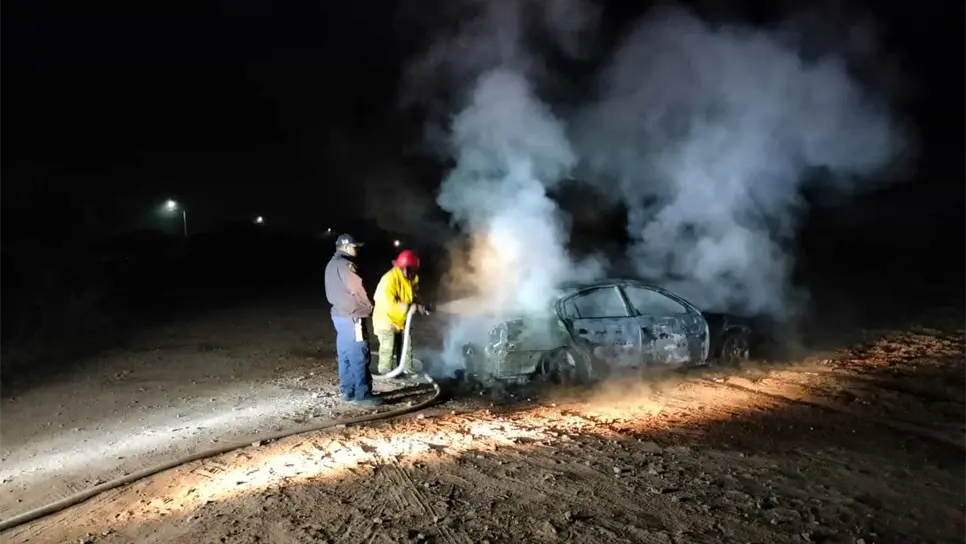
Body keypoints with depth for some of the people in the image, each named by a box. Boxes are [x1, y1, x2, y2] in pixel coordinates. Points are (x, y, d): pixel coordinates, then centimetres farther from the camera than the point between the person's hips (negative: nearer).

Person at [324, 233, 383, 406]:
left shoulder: (332, 264, 16)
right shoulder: (344, 264, -16)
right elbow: (357, 289, -14)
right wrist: (369, 307, 4)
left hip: (339, 315, 10)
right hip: (351, 317, -10)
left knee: (345, 356, 12)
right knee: (359, 357, -7)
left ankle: (347, 391, 17)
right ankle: (363, 394, -4)